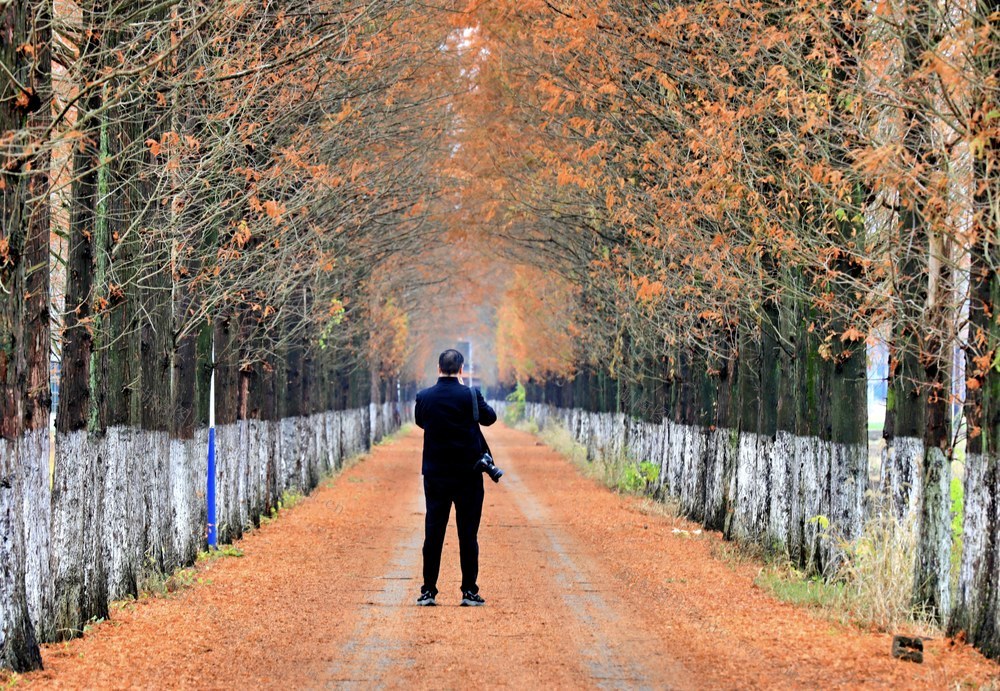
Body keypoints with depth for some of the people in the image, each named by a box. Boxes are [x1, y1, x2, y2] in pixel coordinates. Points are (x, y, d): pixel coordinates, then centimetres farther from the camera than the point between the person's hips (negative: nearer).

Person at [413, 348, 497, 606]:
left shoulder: (425, 397, -4)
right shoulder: (470, 396, -11)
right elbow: (490, 418, 8)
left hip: (435, 475, 2)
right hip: (468, 475, -2)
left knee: (433, 533, 6)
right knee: (468, 534, 4)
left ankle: (428, 591, 7)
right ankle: (469, 592, 5)